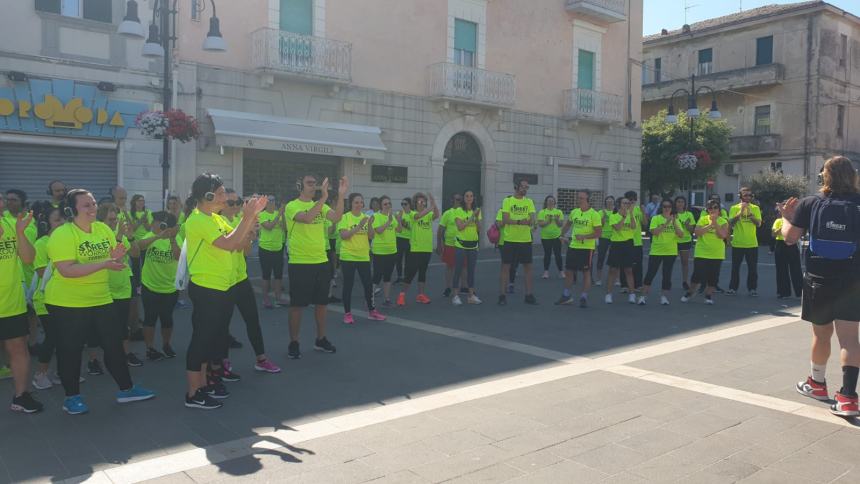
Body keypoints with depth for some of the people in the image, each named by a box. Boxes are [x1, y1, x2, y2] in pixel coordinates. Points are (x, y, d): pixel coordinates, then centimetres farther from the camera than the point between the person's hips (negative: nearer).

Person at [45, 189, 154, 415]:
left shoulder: (103, 228, 3)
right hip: (68, 303, -6)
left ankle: (126, 389, 22)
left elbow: (113, 257, 12)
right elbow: (66, 270, -26)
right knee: (71, 349, 6)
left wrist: (118, 255, -13)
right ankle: (72, 397, 22)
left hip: (101, 299, 6)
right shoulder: (62, 235, -16)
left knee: (114, 344, 9)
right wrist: (104, 264, -32)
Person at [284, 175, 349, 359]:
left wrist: (341, 195, -17)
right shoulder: (292, 206, -9)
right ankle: (293, 343, 15)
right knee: (297, 305, 2)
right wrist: (323, 197, -33)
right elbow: (306, 218, -29)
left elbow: (337, 218, -8)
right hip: (300, 263, -6)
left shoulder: (320, 205, 9)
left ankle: (321, 339, 27)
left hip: (321, 261, 6)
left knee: (322, 302, 13)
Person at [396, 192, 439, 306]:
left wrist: (433, 203, -29)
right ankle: (402, 295, 5)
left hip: (427, 248, 4)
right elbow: (419, 215, -27)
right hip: (415, 248, -4)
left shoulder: (429, 214, 7)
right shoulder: (412, 214, -4)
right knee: (410, 272, -4)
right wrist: (431, 207, -34)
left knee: (423, 272, 12)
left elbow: (436, 215, -16)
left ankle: (421, 295, 21)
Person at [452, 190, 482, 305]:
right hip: (461, 244, -4)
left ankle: (471, 295, 16)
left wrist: (477, 217, -12)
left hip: (473, 244, 4)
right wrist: (471, 217, -19)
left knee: (471, 270, 9)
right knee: (458, 270, -4)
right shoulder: (459, 211, -5)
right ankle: (455, 296, 1)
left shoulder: (477, 210, 8)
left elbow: (479, 229, 3)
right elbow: (460, 227, -17)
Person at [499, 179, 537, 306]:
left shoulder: (529, 202, 9)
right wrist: (519, 221, -26)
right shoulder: (507, 201, -1)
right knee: (505, 267, 1)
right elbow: (505, 220, -11)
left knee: (528, 267, 7)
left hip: (526, 240, 3)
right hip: (510, 239, -3)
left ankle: (529, 294, 18)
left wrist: (531, 221, -26)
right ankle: (502, 295, 9)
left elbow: (532, 219, -2)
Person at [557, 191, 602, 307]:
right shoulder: (574, 212, 6)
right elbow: (568, 224, 24)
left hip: (587, 248, -5)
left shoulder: (594, 214, -11)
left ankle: (584, 298, 13)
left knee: (586, 272, 2)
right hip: (573, 246, 5)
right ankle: (567, 296, 23)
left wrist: (584, 237, -22)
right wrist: (562, 235, 16)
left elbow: (598, 233, -14)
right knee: (568, 271, 9)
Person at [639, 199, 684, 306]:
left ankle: (664, 297, 16)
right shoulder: (655, 218, -3)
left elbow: (681, 235, -4)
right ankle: (643, 296, 7)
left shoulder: (675, 220, 6)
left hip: (671, 252, 2)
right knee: (650, 273, -2)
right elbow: (654, 232, -17)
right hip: (656, 251, -2)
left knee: (667, 275, 5)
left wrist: (674, 224, -16)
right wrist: (666, 223, -23)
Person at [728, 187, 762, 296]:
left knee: (753, 268, 5)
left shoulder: (755, 208, 4)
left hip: (752, 243, 1)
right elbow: (731, 222, -11)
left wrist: (750, 214, -20)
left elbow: (758, 224, -6)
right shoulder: (734, 208, 1)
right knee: (735, 267, 4)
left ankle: (752, 288, 13)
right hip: (737, 243, -1)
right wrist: (741, 212, -21)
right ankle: (733, 288, 11)